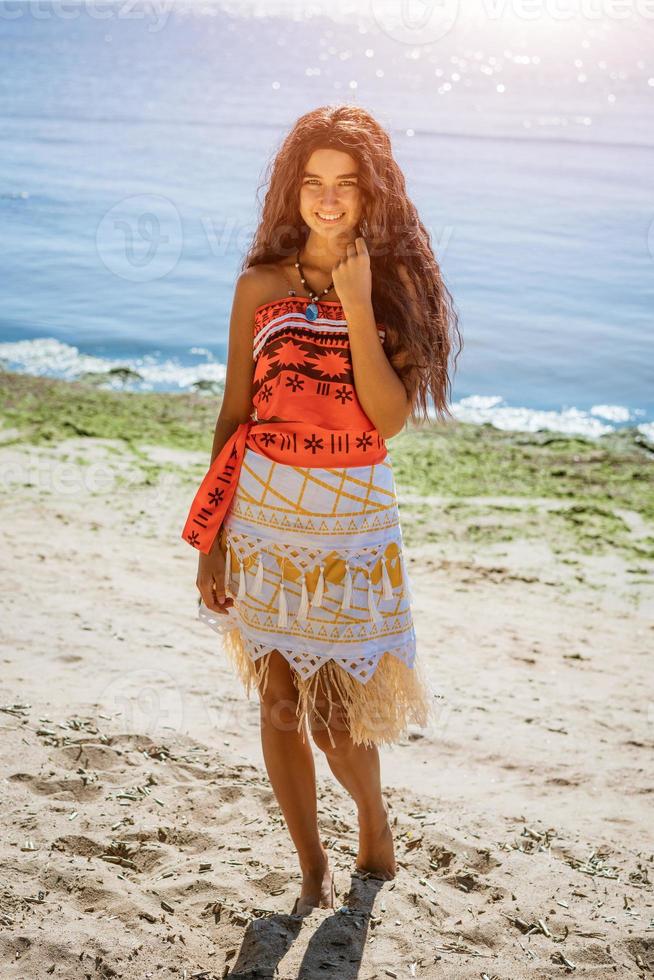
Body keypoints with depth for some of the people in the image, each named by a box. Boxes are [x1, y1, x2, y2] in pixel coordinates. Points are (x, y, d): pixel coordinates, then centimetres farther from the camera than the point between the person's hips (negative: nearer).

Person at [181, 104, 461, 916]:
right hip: (263, 515, 2)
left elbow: (390, 419, -14)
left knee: (336, 716, 1)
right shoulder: (261, 286, 1)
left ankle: (374, 820, 36)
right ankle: (313, 872, 30)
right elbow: (234, 416, 4)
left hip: (353, 521, -1)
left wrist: (358, 305, -18)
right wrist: (210, 538, 2)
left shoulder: (398, 283, -2)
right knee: (279, 703, 10)